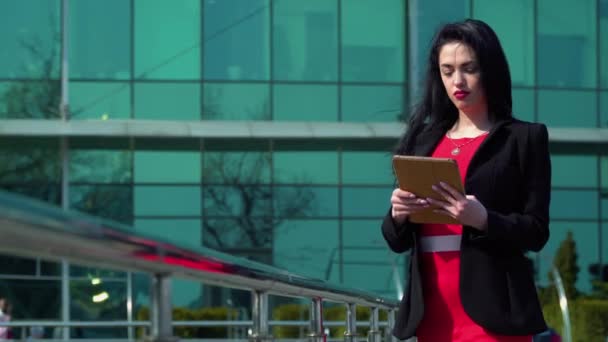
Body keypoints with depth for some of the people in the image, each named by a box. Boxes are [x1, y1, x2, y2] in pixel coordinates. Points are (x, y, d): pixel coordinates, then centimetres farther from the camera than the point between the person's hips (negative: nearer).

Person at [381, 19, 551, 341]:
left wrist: (483, 220, -20)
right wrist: (398, 215, -7)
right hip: (431, 309, 4)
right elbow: (397, 241, 16)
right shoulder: (423, 141, 16)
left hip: (490, 309, -4)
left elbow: (536, 232, -3)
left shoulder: (524, 138, 4)